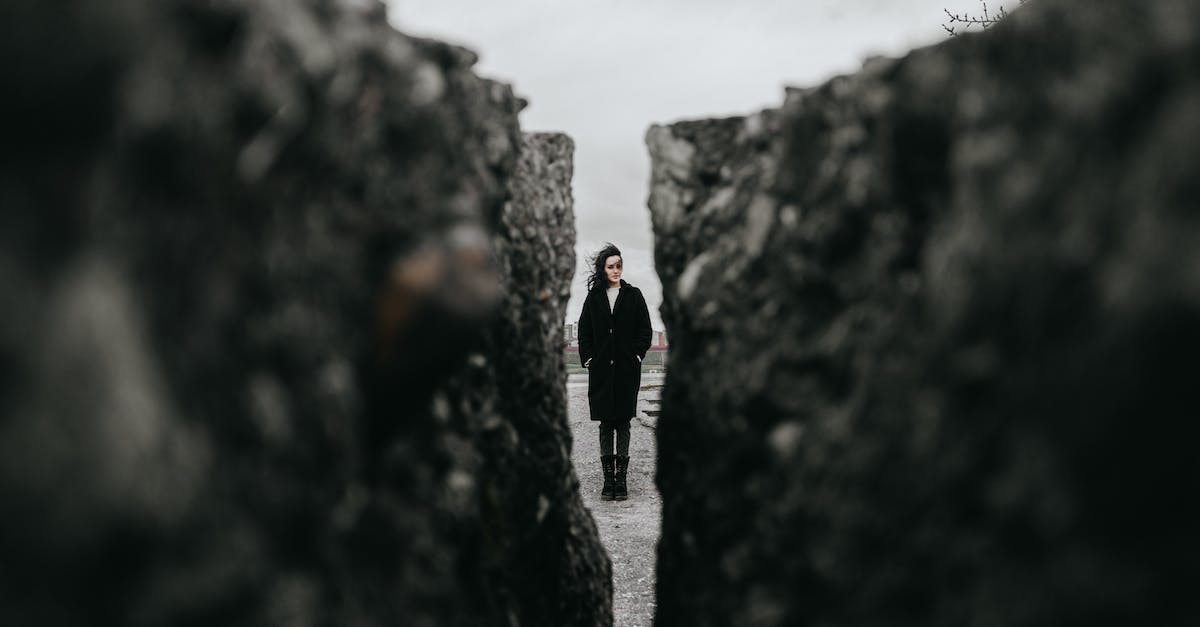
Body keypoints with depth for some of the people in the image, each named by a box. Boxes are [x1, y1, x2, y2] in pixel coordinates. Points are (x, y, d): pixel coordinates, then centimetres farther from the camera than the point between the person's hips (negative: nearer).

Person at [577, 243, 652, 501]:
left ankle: (621, 478, 4)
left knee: (623, 423, 1)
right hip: (601, 370, 1)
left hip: (627, 369, -1)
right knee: (606, 424, 3)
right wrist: (588, 358, 0)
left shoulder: (633, 295, 5)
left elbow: (645, 330, 5)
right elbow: (584, 331, 10)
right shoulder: (593, 297, 9)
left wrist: (637, 356, -5)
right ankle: (608, 477, 7)